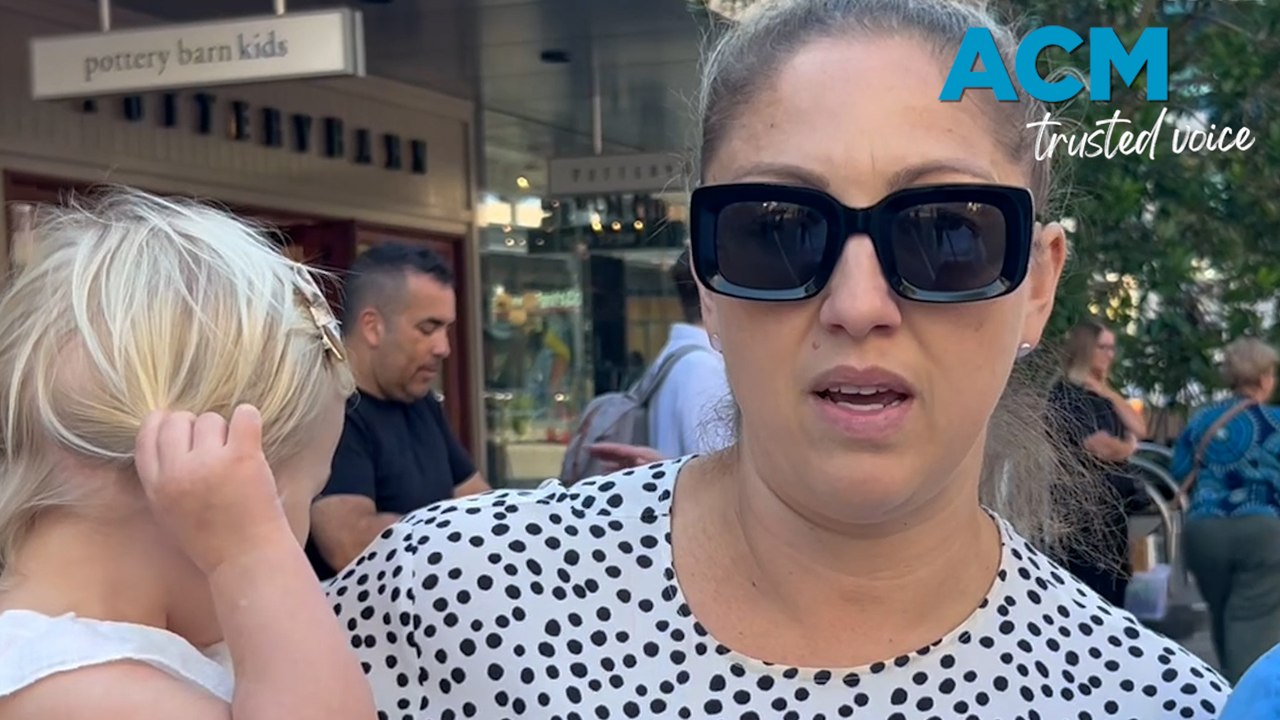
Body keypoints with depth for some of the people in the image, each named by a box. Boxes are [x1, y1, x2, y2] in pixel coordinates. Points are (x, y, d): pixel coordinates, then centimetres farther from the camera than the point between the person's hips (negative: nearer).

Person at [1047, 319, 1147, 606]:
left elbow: (1139, 429, 7)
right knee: (1091, 599, -9)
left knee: (1114, 593, 12)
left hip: (1114, 503, 9)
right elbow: (1101, 447, -18)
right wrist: (1129, 447, 3)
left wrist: (1110, 394, -2)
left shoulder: (1102, 395, 16)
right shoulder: (1066, 394, -12)